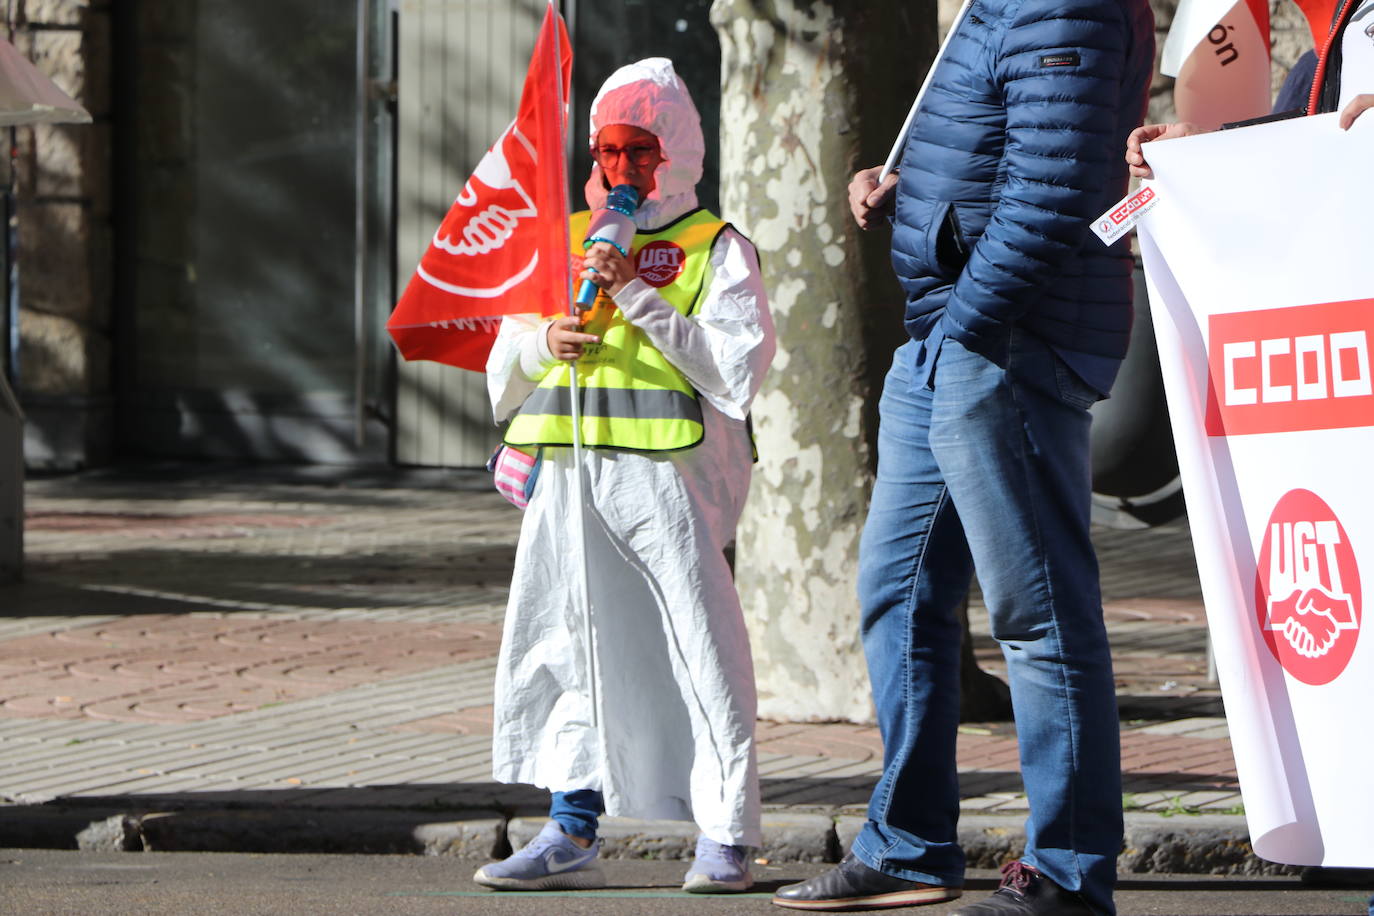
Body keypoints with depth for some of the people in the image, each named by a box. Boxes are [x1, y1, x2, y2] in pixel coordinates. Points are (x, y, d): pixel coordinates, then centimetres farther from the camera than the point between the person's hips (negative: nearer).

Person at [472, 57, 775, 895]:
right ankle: (573, 833, 12)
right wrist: (544, 342, 0)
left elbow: (735, 368, -10)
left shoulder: (717, 249, 4)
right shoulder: (564, 243, 20)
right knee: (572, 641, 6)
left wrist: (637, 297, -13)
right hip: (571, 471, 5)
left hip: (669, 471, -5)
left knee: (699, 649, -7)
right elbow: (503, 372, 22)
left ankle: (725, 839, -2)